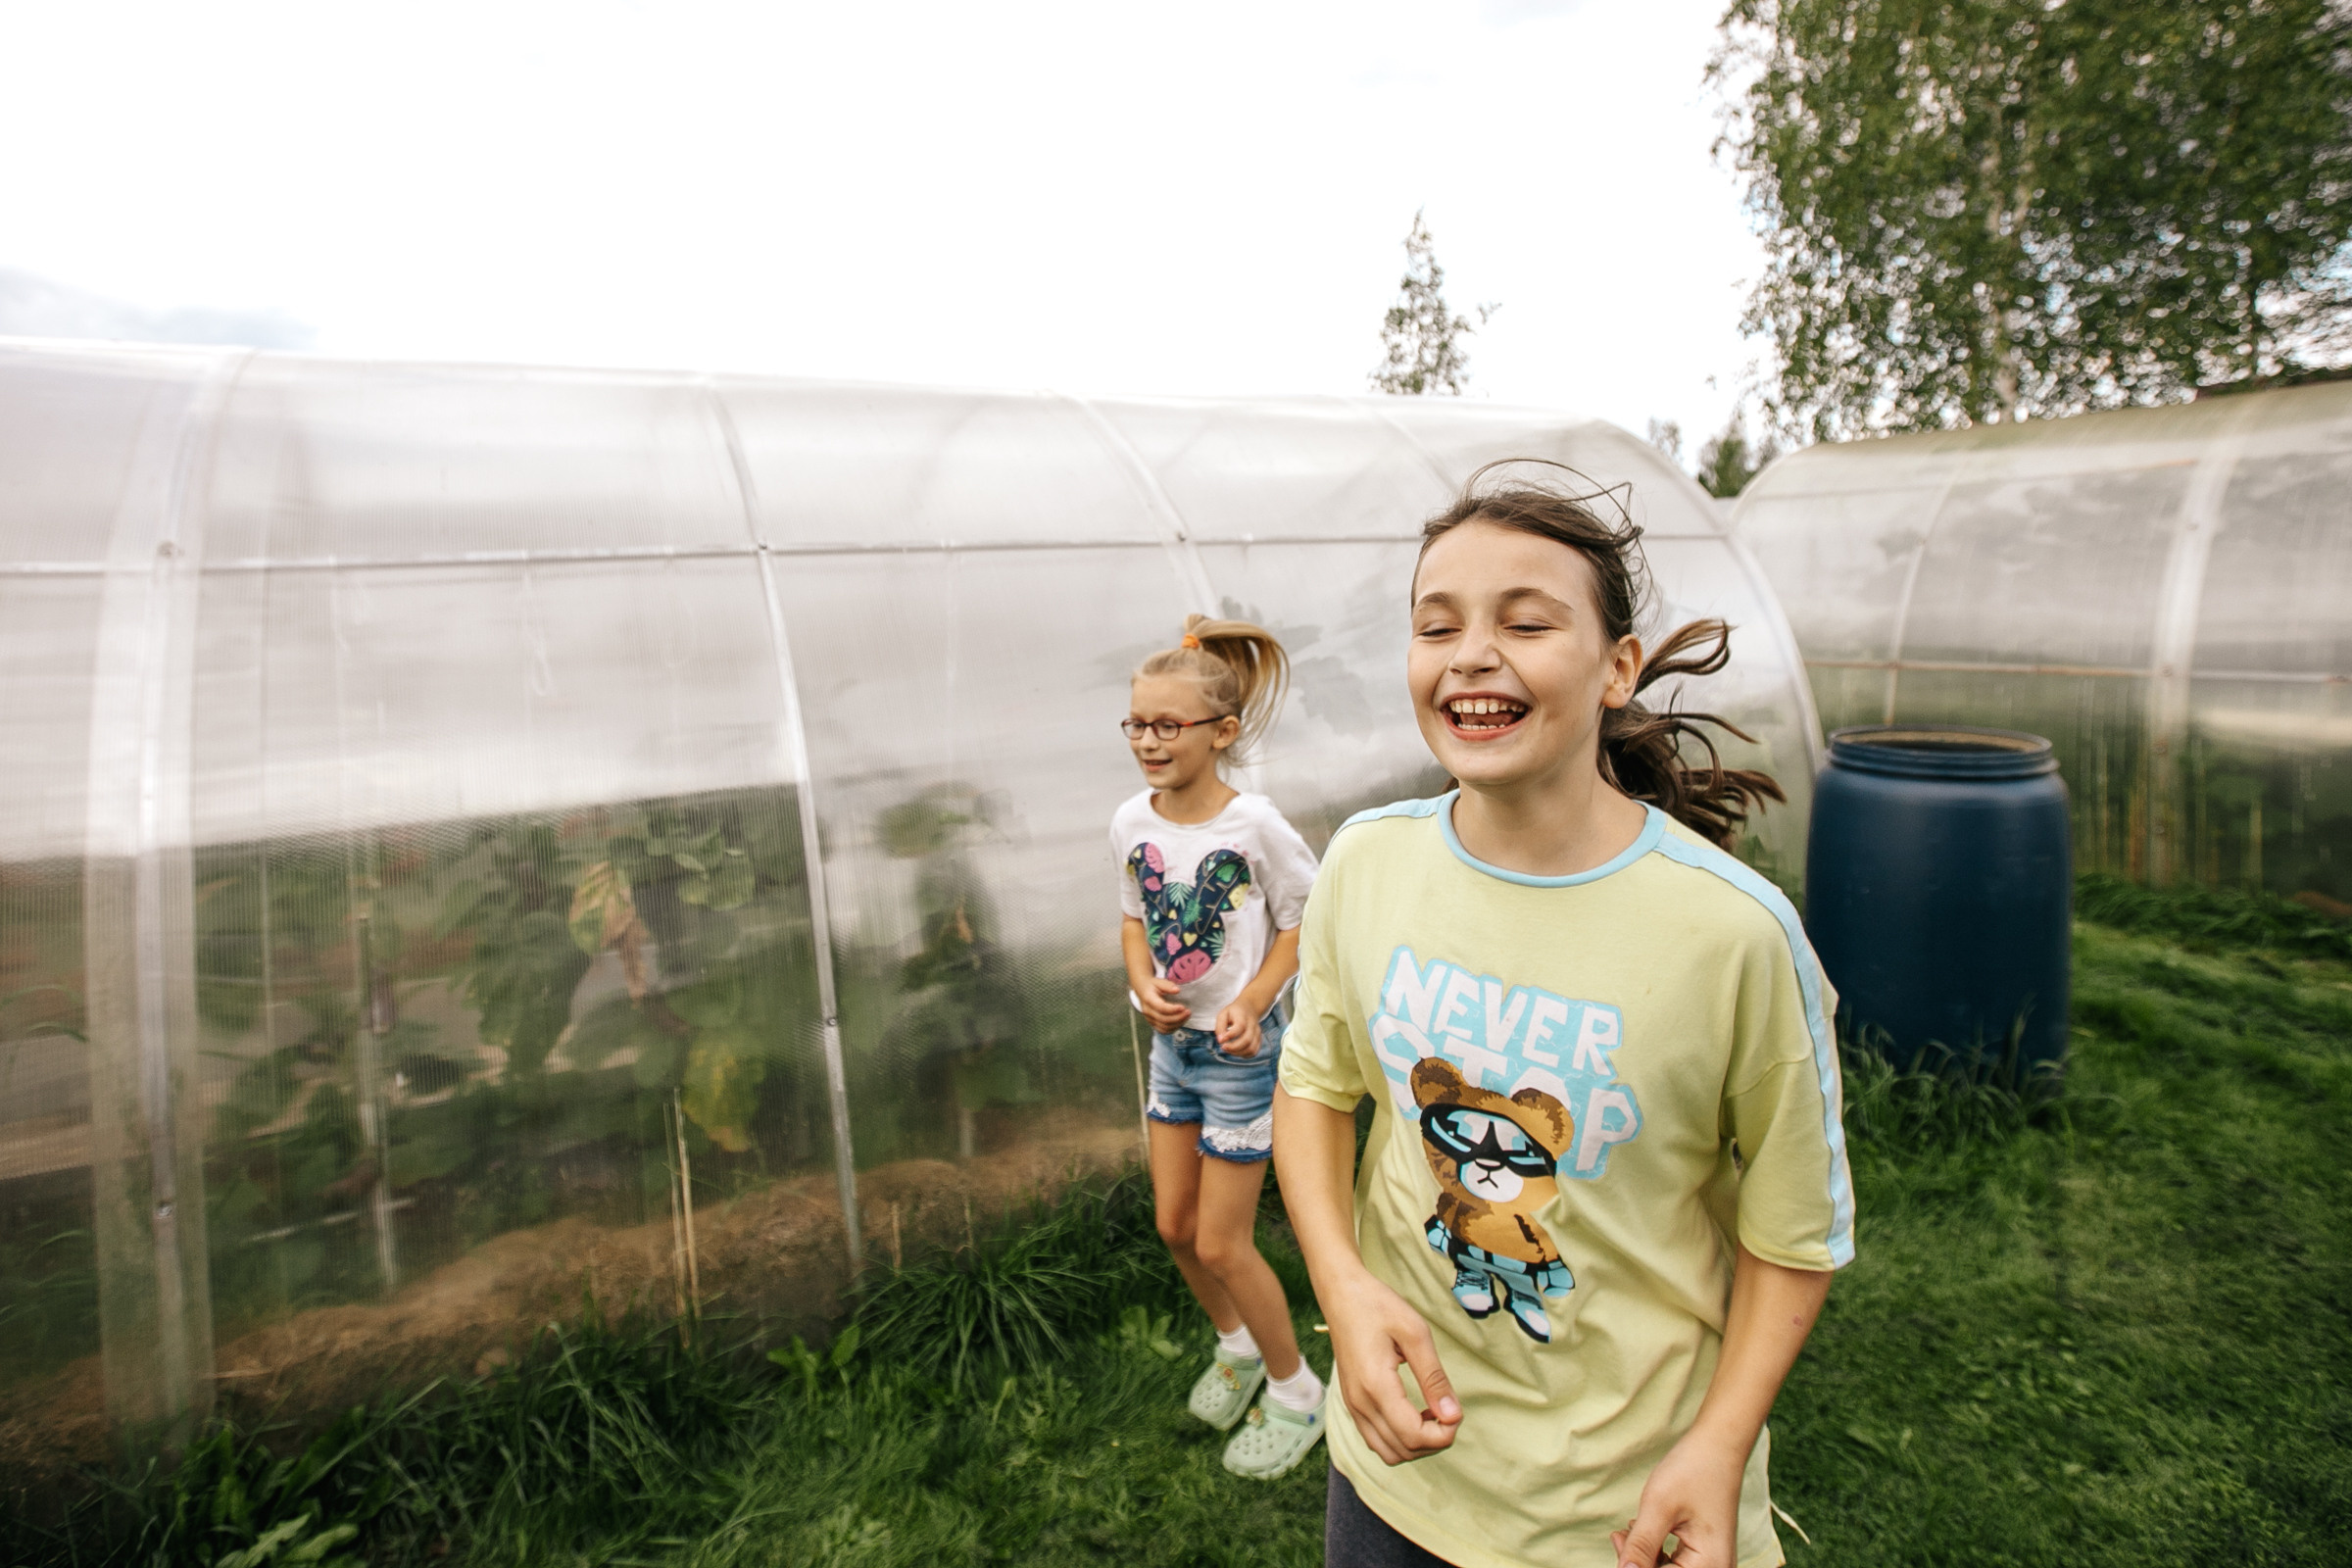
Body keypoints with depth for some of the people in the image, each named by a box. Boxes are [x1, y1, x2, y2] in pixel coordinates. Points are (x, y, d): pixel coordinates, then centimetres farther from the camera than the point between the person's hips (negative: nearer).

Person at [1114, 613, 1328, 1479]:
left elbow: (1302, 922, -10)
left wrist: (1252, 1002, -22)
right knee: (1175, 1225, 16)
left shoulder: (1255, 825, -21)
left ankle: (1295, 1392, 29)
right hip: (1172, 1043, 6)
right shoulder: (1131, 823, -5)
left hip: (1239, 1050, -6)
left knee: (1220, 1243, 3)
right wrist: (1143, 982, -9)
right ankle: (1236, 1343, 45)